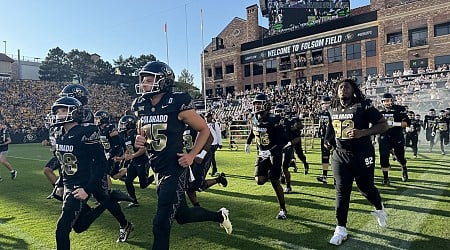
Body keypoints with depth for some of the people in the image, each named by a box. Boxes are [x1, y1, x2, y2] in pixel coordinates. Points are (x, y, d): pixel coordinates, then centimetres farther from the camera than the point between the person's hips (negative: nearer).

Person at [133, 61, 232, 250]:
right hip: (158, 171, 7)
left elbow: (204, 129, -5)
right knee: (182, 216, 20)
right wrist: (139, 141, -6)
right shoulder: (141, 108, 3)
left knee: (161, 223, -5)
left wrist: (192, 155, -12)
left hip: (175, 171, -7)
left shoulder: (178, 105, -15)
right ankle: (219, 216, 45)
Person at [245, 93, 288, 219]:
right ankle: (269, 174, 30)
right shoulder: (254, 120, -1)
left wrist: (270, 151, -32)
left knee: (275, 182, -4)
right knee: (259, 180, -6)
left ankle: (283, 209, 15)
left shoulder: (274, 121, -21)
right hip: (262, 154, 5)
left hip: (274, 154, -5)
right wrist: (247, 143, 26)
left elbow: (284, 140, -24)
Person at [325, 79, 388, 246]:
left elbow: (383, 125, -12)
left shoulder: (364, 107, -11)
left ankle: (379, 209, 48)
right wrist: (328, 140, 8)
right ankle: (341, 229, 12)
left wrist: (362, 133, -25)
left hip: (362, 155, -3)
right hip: (340, 155, 4)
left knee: (365, 187, 13)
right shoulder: (333, 109, 5)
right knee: (341, 191, 2)